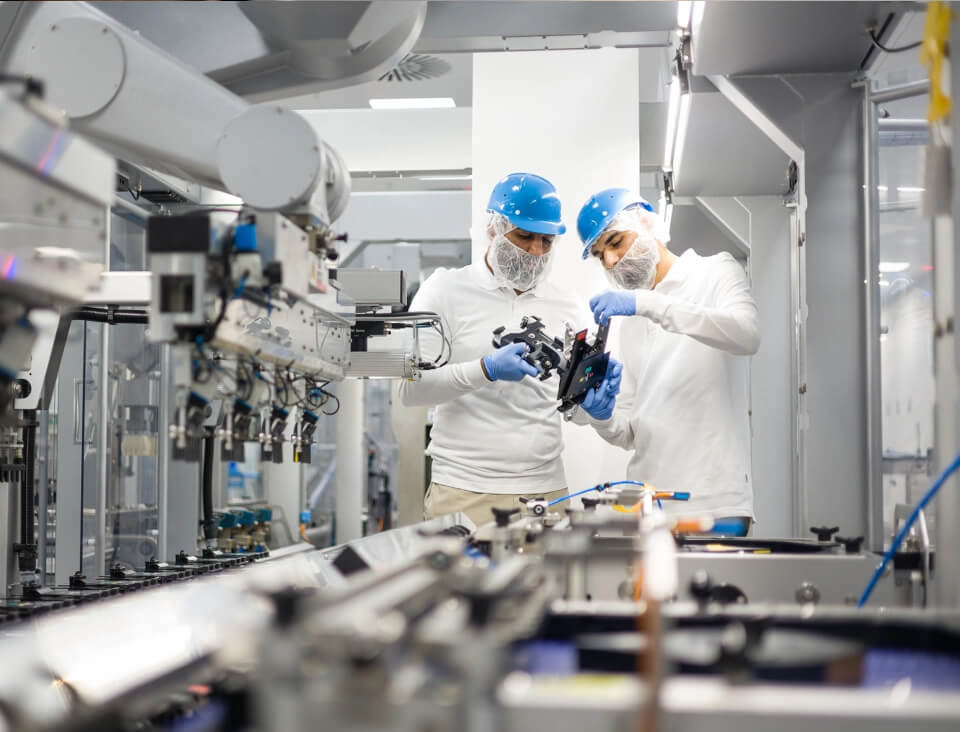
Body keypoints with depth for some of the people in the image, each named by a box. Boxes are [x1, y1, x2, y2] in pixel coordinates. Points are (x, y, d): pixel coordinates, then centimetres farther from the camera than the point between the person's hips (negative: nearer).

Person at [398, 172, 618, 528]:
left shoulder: (567, 306, 10)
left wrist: (595, 402, -9)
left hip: (548, 490, 4)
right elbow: (410, 388, -8)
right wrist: (487, 369, -22)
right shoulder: (446, 289, 0)